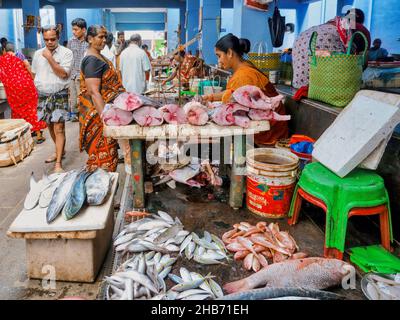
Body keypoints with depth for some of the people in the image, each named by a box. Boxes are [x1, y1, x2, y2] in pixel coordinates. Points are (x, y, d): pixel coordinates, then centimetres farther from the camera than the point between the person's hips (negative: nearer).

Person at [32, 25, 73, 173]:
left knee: (59, 129, -11)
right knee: (50, 125, 18)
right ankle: (60, 151, 38)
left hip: (59, 95, -6)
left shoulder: (66, 53, -7)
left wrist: (49, 57, -17)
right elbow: (34, 73, 19)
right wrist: (41, 86, 7)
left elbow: (63, 74, -16)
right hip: (43, 95, 6)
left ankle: (58, 164, -11)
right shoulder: (38, 53, 8)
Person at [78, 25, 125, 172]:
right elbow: (94, 92, -23)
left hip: (106, 111, 10)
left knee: (107, 152, 14)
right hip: (97, 114, -10)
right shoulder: (92, 61, -16)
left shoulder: (100, 58, 15)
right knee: (103, 154, -5)